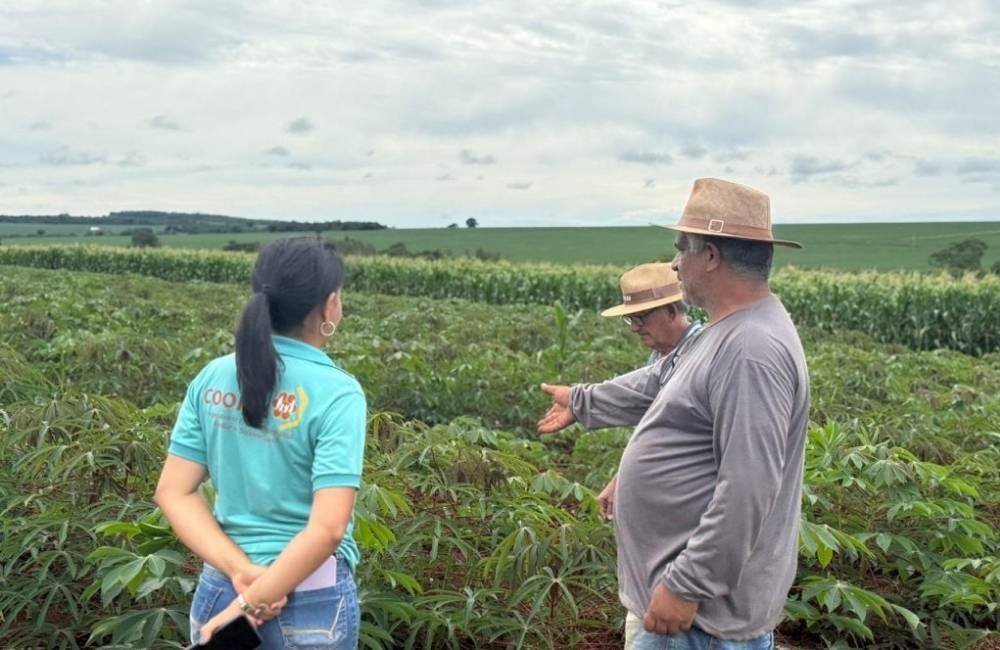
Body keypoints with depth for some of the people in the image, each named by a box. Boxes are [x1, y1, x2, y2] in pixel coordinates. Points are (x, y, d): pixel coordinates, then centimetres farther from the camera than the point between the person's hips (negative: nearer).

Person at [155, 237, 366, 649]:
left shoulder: (212, 378, -1)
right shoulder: (336, 393, -17)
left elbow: (173, 494, -3)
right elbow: (328, 529, -24)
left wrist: (241, 571, -10)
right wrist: (253, 599, -16)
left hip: (219, 585, 4)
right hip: (310, 596, -4)